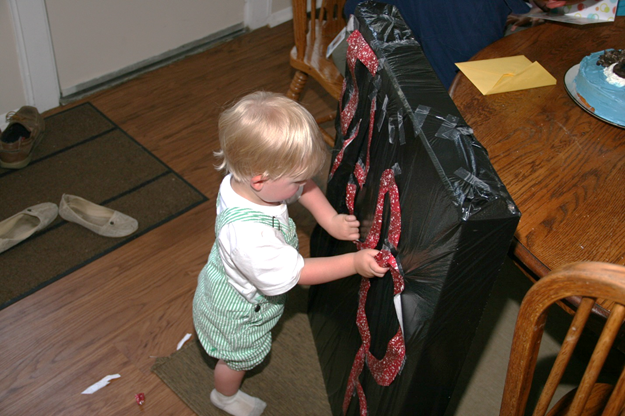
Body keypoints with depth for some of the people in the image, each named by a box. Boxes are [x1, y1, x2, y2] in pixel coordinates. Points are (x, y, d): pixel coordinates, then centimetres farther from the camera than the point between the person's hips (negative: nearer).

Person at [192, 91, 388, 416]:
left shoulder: (245, 177, -26)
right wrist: (354, 263, -31)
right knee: (238, 359, 26)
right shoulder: (249, 235, -50)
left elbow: (304, 189, -7)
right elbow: (295, 273, -34)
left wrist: (331, 220, -18)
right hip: (237, 313, -7)